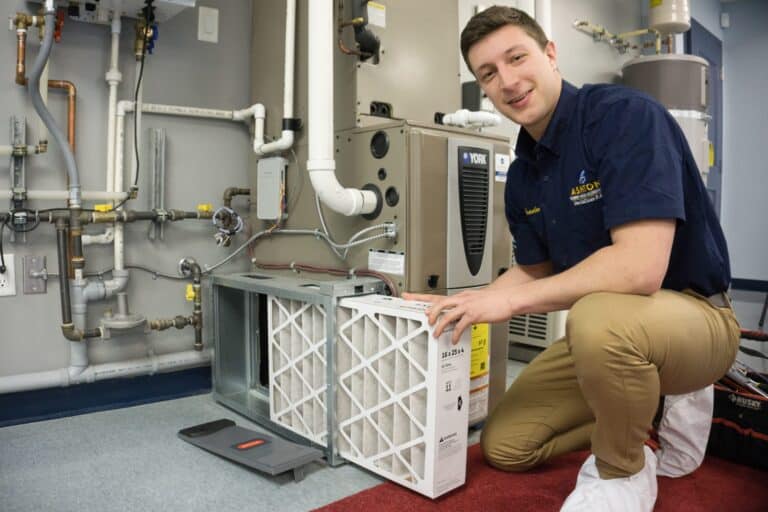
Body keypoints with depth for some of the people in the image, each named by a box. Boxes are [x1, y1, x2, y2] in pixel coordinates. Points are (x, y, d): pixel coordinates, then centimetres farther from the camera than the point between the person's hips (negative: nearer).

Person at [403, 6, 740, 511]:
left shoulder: (626, 115, -22)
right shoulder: (522, 174, 1)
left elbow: (639, 268, -32)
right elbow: (535, 273, 11)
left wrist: (510, 298, -25)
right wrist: (456, 305, 1)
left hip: (694, 315, -7)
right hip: (596, 330, 7)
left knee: (599, 317, -41)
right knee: (504, 445, 7)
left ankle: (621, 471, -9)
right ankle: (653, 402, 18)